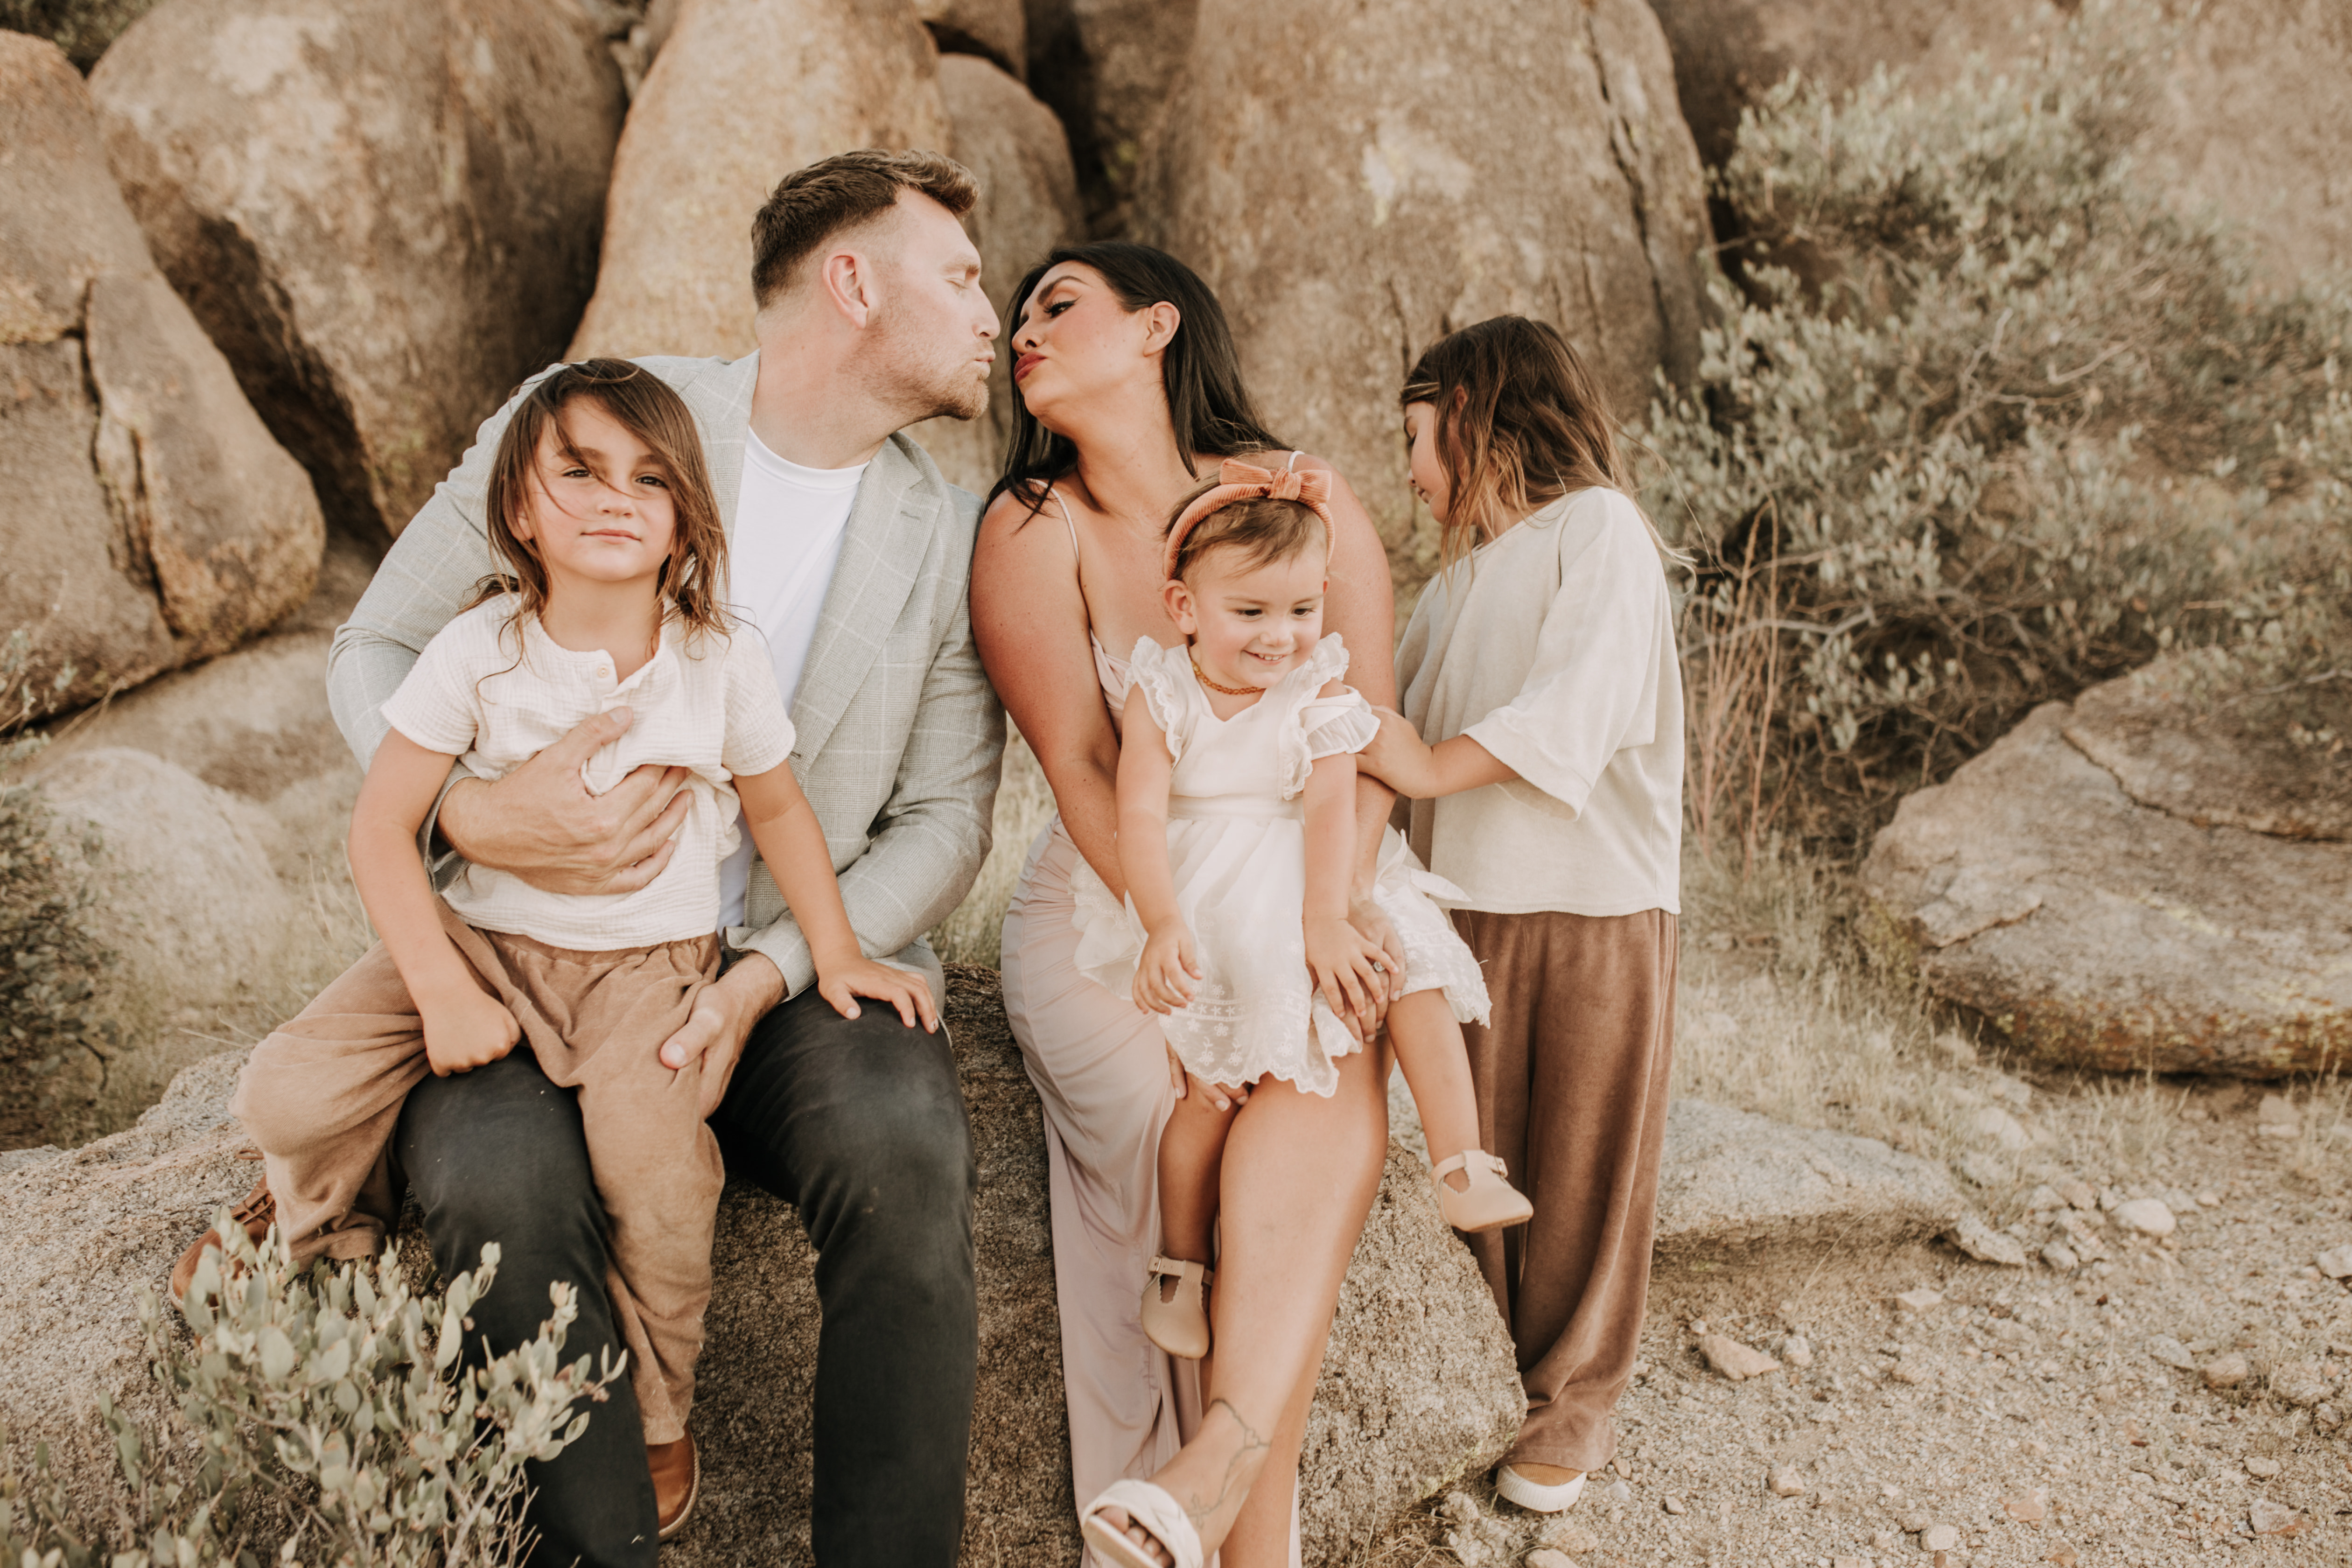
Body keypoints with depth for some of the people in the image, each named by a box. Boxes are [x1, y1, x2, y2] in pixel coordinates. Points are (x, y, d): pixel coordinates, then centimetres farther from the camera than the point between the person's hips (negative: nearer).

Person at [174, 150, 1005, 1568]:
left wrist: (763, 978, -13)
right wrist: (471, 814, -21)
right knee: (493, 1170, -32)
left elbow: (943, 822, 4)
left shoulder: (951, 542, 5)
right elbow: (378, 650, 2)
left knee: (904, 1140, -31)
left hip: (799, 969, 1)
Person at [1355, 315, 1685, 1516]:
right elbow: (1404, 723, 16)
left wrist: (1434, 765, -25)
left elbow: (1582, 698, -20)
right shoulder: (1456, 579, 21)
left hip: (1597, 909, -6)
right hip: (1469, 909, 6)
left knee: (1584, 1163, 3)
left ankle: (1574, 1399, 17)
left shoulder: (1597, 528, -4)